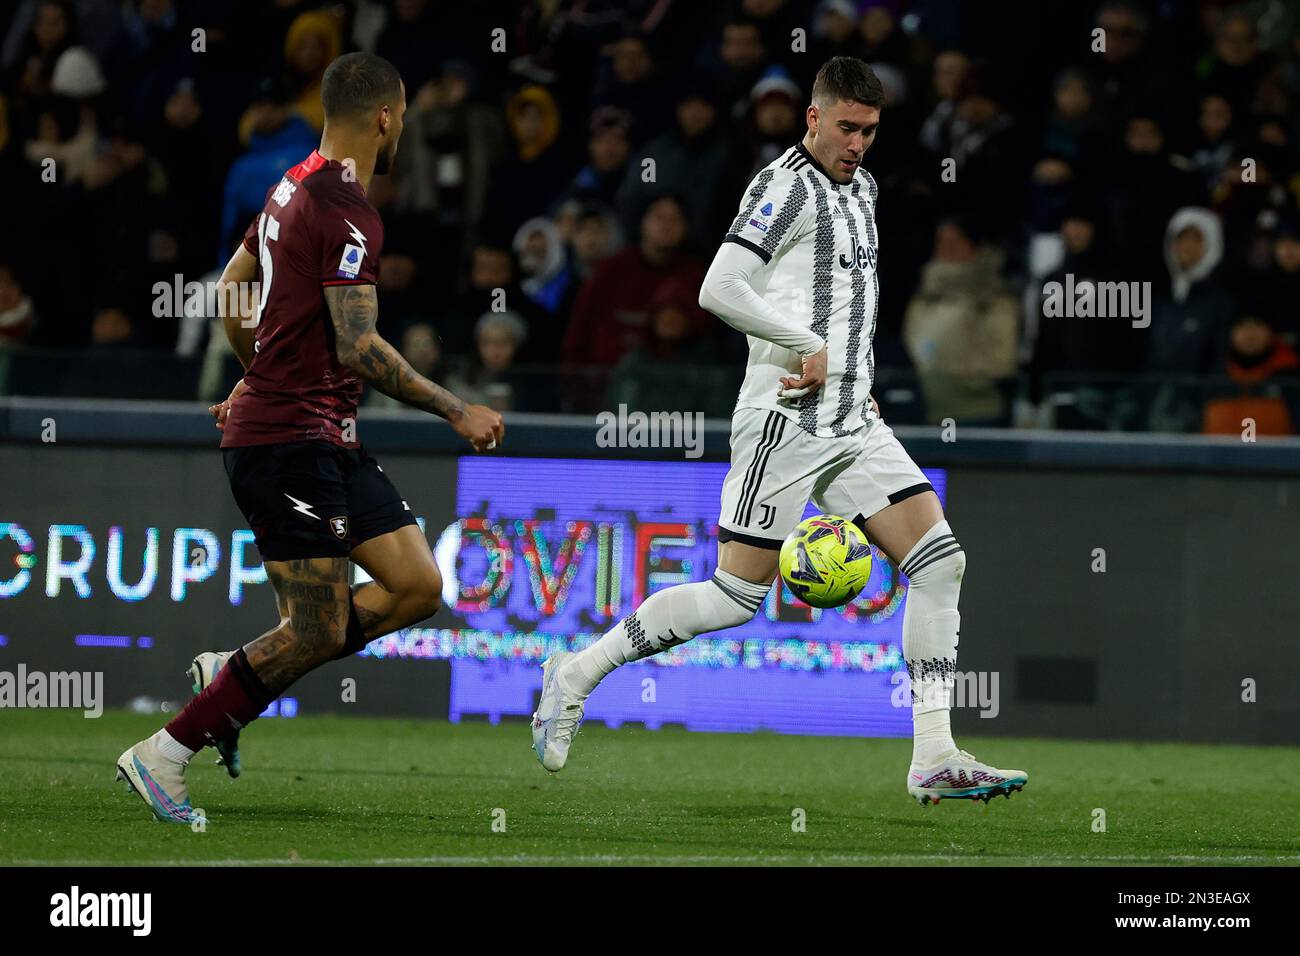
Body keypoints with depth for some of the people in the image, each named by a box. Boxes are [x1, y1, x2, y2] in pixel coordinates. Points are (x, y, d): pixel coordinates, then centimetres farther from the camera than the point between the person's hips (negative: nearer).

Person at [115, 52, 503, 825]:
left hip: (328, 441, 10)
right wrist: (456, 411, -14)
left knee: (418, 588, 4)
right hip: (291, 443, -10)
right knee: (317, 632, -9)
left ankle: (232, 675, 11)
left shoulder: (297, 187, 14)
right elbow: (359, 347, -21)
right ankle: (165, 755, 1)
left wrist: (257, 378, 39)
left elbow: (232, 290, 25)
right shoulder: (347, 211, -17)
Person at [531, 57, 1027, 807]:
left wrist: (859, 381, 12)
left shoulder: (861, 187, 16)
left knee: (940, 561, -3)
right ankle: (579, 672, 9)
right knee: (738, 596, -8)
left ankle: (934, 759, -3)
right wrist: (810, 346, -16)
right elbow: (719, 290, -22)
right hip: (786, 421, -8)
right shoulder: (787, 186, -11)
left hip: (854, 422, 8)